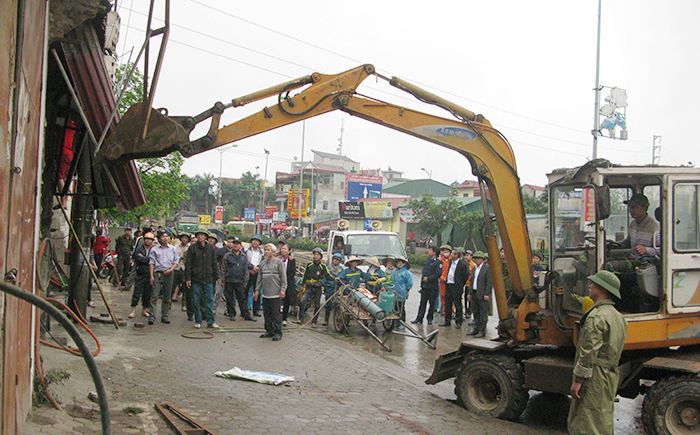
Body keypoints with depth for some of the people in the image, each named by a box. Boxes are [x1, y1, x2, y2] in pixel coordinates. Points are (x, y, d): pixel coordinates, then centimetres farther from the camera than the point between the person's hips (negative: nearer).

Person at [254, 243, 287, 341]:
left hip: (275, 293, -6)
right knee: (266, 313, 9)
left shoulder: (278, 262, -1)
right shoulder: (262, 263, 15)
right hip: (265, 293, 6)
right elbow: (259, 277, 18)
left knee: (276, 313, -4)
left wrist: (283, 289, -10)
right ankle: (269, 331, 20)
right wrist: (257, 290, 15)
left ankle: (278, 333, 1)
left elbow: (283, 277, -3)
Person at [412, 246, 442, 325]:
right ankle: (419, 318, 9)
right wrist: (423, 280, 14)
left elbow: (438, 274, -15)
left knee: (432, 304, 4)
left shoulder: (438, 262, -8)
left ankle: (430, 319, 14)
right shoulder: (427, 260, 15)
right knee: (423, 303, 6)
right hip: (425, 286, 6)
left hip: (433, 287, -6)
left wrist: (428, 279, -16)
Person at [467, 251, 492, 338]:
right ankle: (476, 329, 21)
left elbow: (490, 282, -11)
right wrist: (470, 293, 15)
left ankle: (482, 331, 0)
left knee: (483, 313, -3)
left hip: (482, 295, -8)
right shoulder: (474, 268, 16)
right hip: (474, 293, 8)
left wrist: (486, 294, -16)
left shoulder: (487, 268, -7)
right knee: (475, 312, 13)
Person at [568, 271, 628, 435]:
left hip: (594, 378, -10)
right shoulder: (617, 316, 13)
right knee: (604, 421, 17)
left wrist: (578, 380, -17)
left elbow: (589, 352, -21)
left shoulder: (597, 317, -19)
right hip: (611, 376, 10)